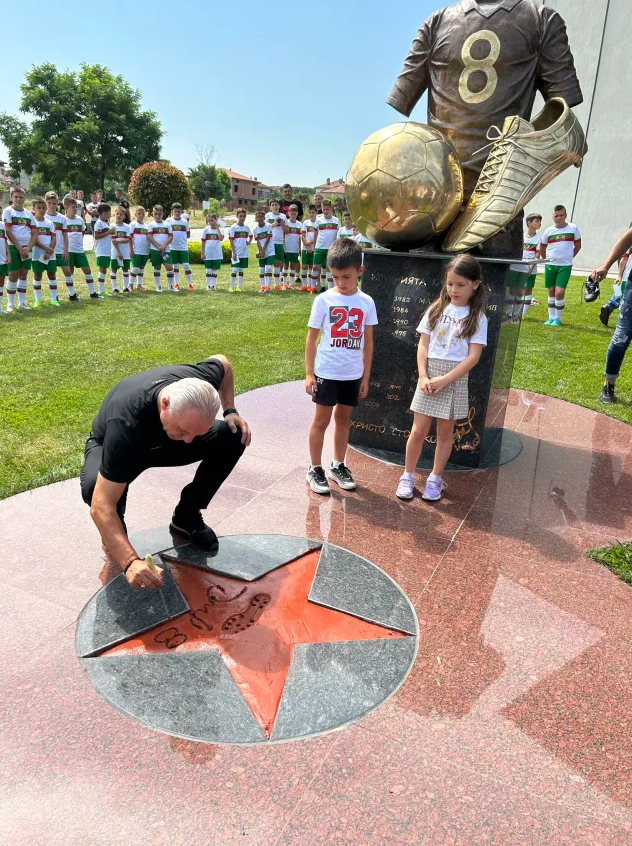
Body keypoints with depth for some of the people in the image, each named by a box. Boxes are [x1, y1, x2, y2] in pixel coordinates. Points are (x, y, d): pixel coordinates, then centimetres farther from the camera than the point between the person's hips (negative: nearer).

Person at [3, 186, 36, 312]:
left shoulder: (28, 213, 12)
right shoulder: (8, 211, -2)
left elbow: (34, 233, 8)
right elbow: (8, 232, -10)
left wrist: (28, 248, -7)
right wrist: (20, 248, -15)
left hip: (27, 248, 4)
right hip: (14, 248, -4)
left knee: (23, 274, 8)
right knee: (13, 275, -4)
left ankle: (22, 302, 15)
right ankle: (10, 303, 4)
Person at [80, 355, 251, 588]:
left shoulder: (200, 382, -32)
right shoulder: (126, 423, -46)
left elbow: (222, 362, -4)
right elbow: (101, 506, -45)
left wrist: (230, 410, -14)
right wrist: (131, 562, -55)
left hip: (164, 440, 4)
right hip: (111, 446, -4)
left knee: (233, 437, -20)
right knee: (93, 486, -40)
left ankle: (186, 517, 1)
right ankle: (113, 536, -2)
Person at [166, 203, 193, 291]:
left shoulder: (185, 221, 6)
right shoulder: (169, 220, 3)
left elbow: (188, 235, 10)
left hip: (183, 247, 0)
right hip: (173, 247, 0)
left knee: (186, 265, -6)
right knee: (175, 266, 8)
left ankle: (190, 284, -1)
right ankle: (176, 284, 17)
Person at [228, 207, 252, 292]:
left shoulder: (247, 228, 9)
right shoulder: (233, 227, -5)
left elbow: (251, 236, 28)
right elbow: (231, 241, -7)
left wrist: (249, 242, 6)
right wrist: (234, 253, -14)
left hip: (244, 253, 5)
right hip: (237, 253, -5)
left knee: (241, 270, 9)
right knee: (235, 270, -5)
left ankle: (239, 286, 16)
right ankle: (231, 287, 2)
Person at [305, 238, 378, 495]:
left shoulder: (366, 302, -1)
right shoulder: (324, 300, -9)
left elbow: (368, 342, 6)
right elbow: (311, 338, -4)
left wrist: (366, 376, 6)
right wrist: (309, 373, -7)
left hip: (353, 374, 3)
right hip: (326, 372, -3)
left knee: (343, 419, 15)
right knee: (321, 420, 7)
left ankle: (338, 466, 29)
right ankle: (315, 469, 19)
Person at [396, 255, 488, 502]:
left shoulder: (477, 317, -2)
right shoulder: (436, 309, 4)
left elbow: (473, 356, -9)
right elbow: (423, 345, 2)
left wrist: (445, 380, -16)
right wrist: (423, 377, -11)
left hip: (455, 378, -1)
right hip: (430, 374, 1)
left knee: (445, 431, 9)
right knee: (418, 430, 3)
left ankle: (435, 479, 23)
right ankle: (408, 476, 18)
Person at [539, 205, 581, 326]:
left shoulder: (573, 228, 0)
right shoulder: (548, 231, 3)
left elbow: (578, 245, 10)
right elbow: (542, 247, 16)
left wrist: (569, 257, 5)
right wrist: (546, 259, 8)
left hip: (565, 266, -2)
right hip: (550, 265, 3)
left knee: (559, 292, -11)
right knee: (551, 292, 8)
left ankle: (558, 318, 4)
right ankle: (551, 317, 18)